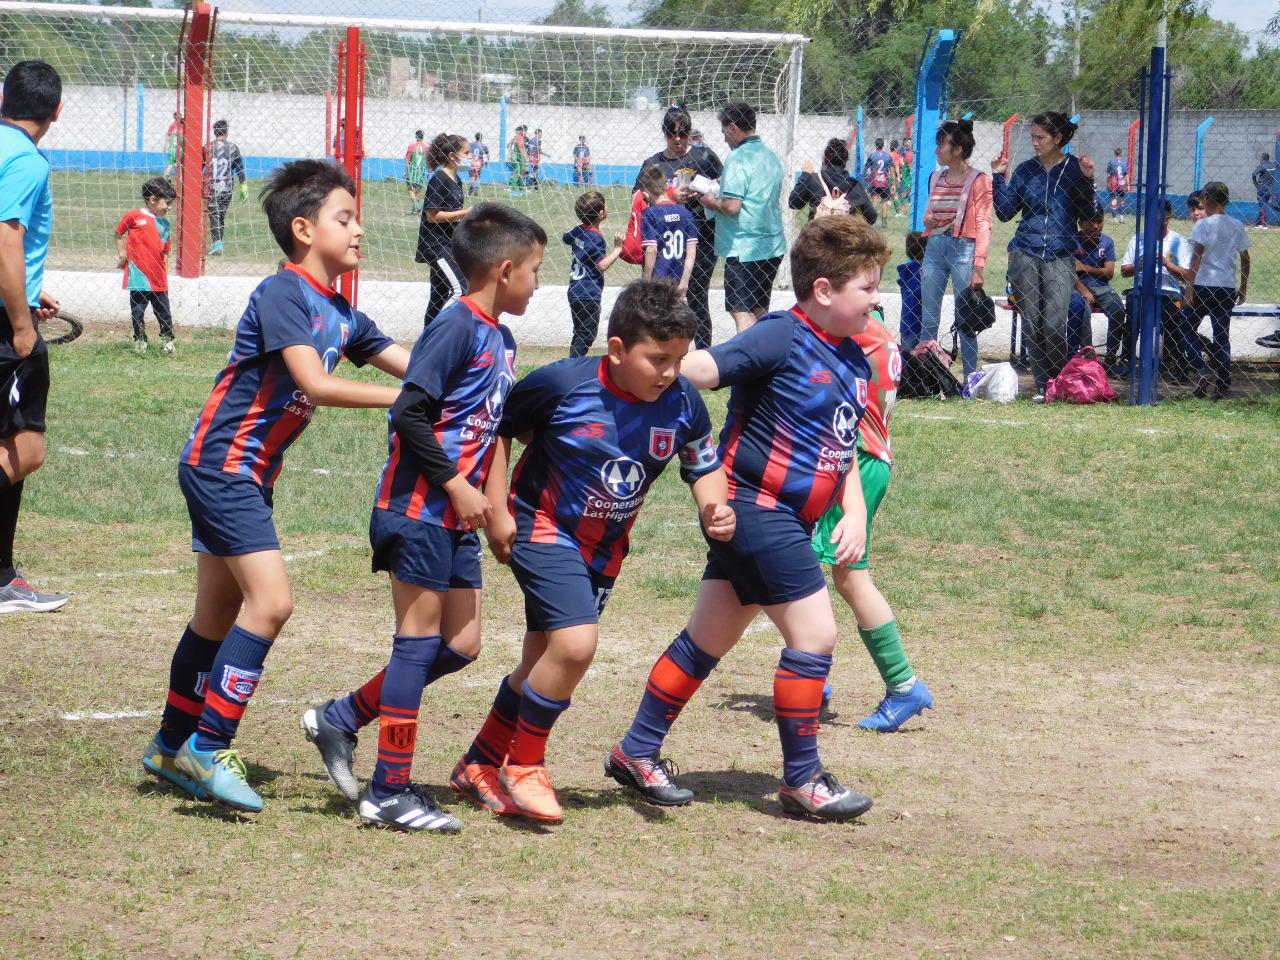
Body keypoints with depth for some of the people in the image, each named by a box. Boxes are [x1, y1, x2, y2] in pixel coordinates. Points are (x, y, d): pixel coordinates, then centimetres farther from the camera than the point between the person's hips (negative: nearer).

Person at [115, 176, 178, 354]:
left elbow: (164, 252, 13)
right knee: (137, 312, 6)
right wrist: (122, 254, -2)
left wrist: (165, 276, 9)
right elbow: (119, 233, 6)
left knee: (164, 312, 8)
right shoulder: (134, 216, -6)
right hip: (138, 277, -4)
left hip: (158, 280, 4)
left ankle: (167, 338, 22)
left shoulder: (164, 224, 9)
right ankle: (139, 339, 20)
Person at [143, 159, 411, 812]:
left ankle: (171, 748, 27)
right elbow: (314, 385, -25)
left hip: (249, 473, 9)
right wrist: (403, 399, -23)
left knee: (220, 613, 15)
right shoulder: (283, 292, -16)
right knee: (271, 600, -16)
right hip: (222, 463, -9)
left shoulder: (342, 316, 10)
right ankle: (206, 747, -11)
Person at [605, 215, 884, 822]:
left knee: (709, 639, 15)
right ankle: (802, 778, 2)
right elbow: (704, 367, -27)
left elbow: (844, 451, 18)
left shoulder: (854, 362, 11)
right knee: (815, 634, -9)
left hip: (786, 520, 9)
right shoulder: (781, 339, -15)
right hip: (753, 505, -9)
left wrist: (855, 514, 5)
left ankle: (637, 753, 26)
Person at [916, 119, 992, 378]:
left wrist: (978, 267, -15)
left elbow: (983, 225, -8)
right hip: (935, 247, 6)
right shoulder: (936, 177, 13)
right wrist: (927, 220, 1)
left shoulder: (978, 180, -6)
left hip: (963, 249, -6)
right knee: (928, 320, 6)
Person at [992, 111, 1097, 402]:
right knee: (1031, 324, 1)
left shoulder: (1075, 168, 1)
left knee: (1054, 325, -13)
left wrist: (1087, 180, -13)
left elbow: (1087, 215, -1)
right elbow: (1005, 212, 9)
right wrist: (999, 177, 1)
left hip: (1060, 257, -3)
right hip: (1025, 255, 3)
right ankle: (1042, 386, 8)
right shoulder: (1026, 170, 8)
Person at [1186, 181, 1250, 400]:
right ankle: (1223, 385, 3)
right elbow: (1245, 259, 12)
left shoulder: (1204, 225, -7)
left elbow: (1196, 258, -13)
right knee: (1222, 335, 8)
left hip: (1204, 285, -5)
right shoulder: (1237, 226, 8)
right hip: (1228, 287, 5)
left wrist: (1189, 287, -12)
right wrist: (1243, 288, 21)